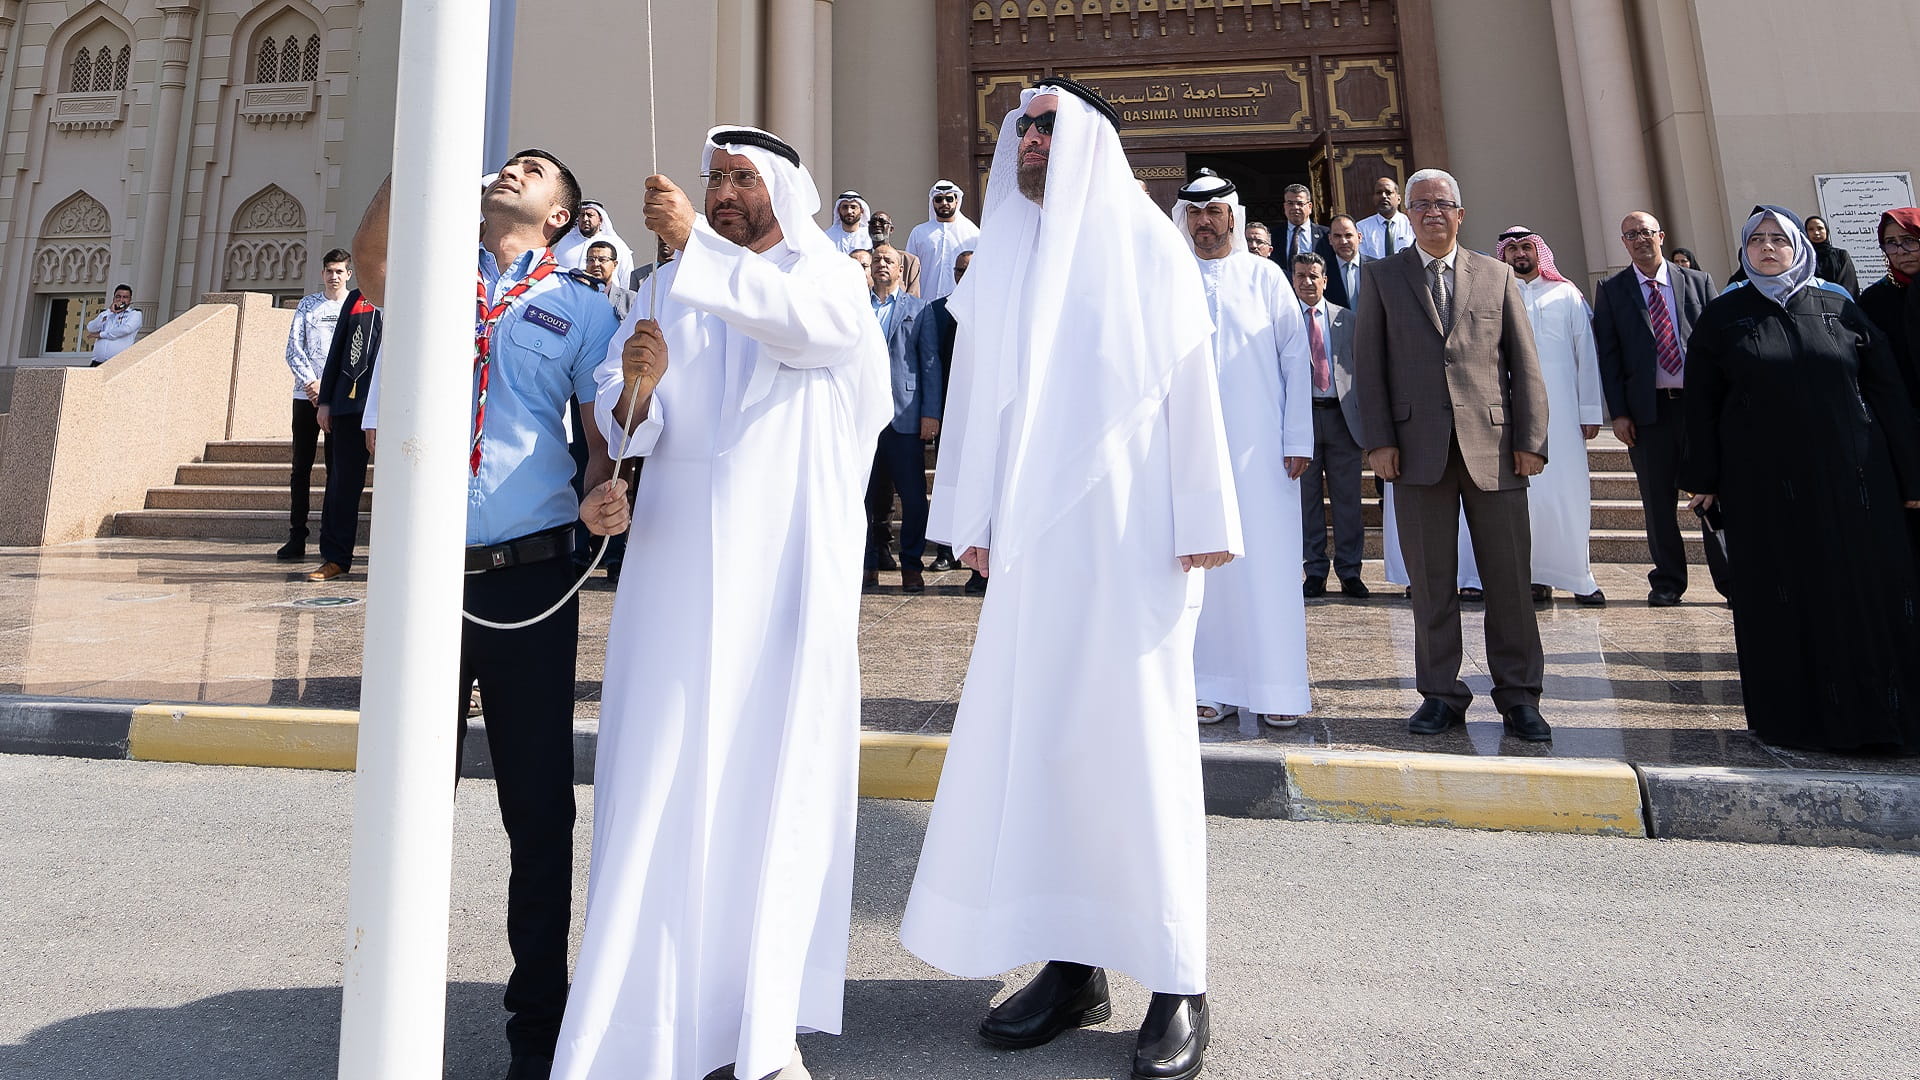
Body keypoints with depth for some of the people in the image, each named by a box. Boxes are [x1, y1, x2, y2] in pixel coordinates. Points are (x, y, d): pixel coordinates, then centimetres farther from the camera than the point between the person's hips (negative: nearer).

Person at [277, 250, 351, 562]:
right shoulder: (308, 304, 12)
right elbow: (293, 348, 7)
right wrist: (312, 382, -8)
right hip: (306, 395, 2)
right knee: (301, 467, 2)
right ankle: (296, 538, 6)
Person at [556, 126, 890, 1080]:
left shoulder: (823, 271, 10)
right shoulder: (672, 284, 18)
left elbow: (817, 324, -16)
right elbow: (617, 411, 6)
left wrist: (695, 242, -19)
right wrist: (636, 387, -15)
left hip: (785, 559, -3)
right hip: (678, 557, 3)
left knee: (776, 770, 0)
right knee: (658, 776, 1)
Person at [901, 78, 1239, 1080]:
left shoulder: (1146, 244, 5)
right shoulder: (999, 257, 16)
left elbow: (1190, 385, -2)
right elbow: (975, 396, 14)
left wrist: (1201, 523, -9)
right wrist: (973, 522, 7)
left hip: (1129, 530, -4)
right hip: (1031, 537, 4)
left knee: (1138, 740, -2)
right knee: (1028, 736, 2)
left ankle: (1177, 985, 12)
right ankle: (1071, 963, 17)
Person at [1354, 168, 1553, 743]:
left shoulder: (1497, 275, 13)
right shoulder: (1382, 278, 11)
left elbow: (1525, 365, 9)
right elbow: (1369, 365, 5)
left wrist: (1531, 439, -1)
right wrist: (1378, 440, -5)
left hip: (1494, 445, 1)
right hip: (1418, 449, -1)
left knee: (1509, 577, 3)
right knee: (1431, 581, 4)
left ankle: (1518, 695, 16)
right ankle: (1441, 693, 15)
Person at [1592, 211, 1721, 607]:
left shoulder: (1698, 282, 10)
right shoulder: (1611, 291, 6)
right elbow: (1608, 355, 2)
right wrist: (1618, 412, -5)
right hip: (1648, 408, -1)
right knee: (1658, 500, 5)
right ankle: (1667, 581, 16)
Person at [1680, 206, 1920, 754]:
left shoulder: (1838, 308, 9)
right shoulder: (1722, 317, 5)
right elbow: (1701, 402, 2)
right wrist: (1704, 478, -3)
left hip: (1852, 478, 2)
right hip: (1764, 484, -2)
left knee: (1868, 588, 4)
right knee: (1786, 599, 2)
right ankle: (1801, 714, 12)